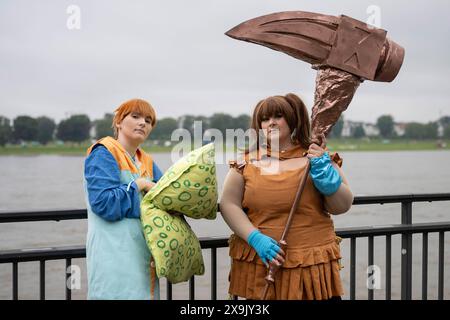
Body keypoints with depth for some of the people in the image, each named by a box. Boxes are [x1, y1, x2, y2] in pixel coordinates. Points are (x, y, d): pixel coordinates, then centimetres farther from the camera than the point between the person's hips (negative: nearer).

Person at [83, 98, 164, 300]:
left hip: (143, 252, 8)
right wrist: (139, 185, -9)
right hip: (114, 254, -8)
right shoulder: (103, 154, -6)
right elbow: (104, 203, -18)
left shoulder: (147, 162, 18)